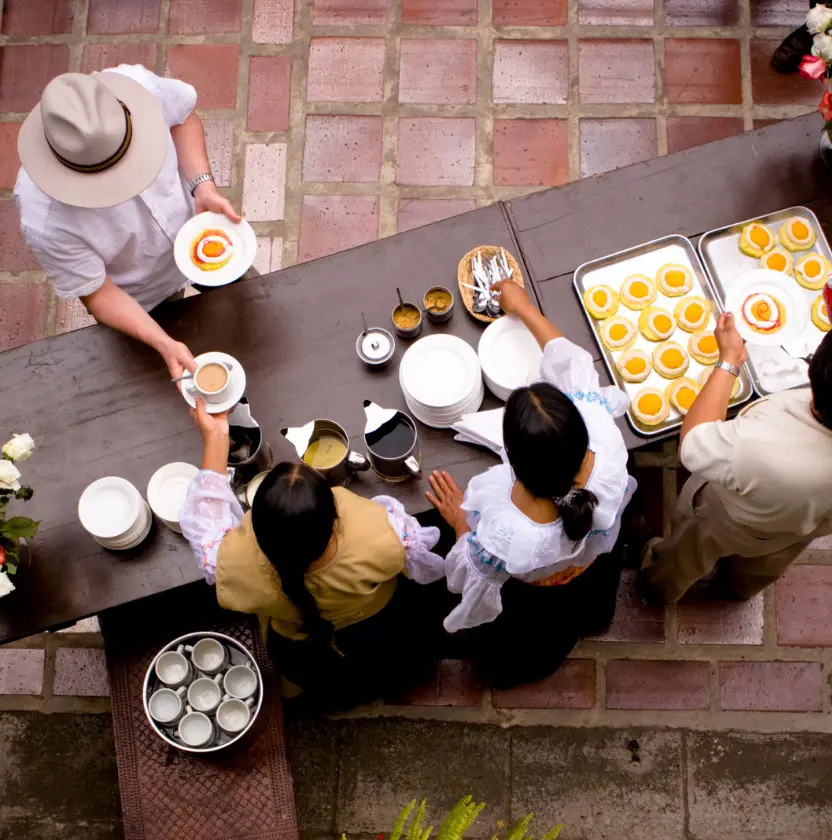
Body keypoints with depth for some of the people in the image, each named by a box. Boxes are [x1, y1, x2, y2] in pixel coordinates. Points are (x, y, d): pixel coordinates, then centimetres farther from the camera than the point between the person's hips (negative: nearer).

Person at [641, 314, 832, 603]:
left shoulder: (762, 451, -51)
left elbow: (693, 443, -31)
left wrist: (730, 360, -25)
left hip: (727, 524, -4)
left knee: (687, 555, 34)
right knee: (759, 569, 41)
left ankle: (663, 584, 65)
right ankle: (739, 586, 73)